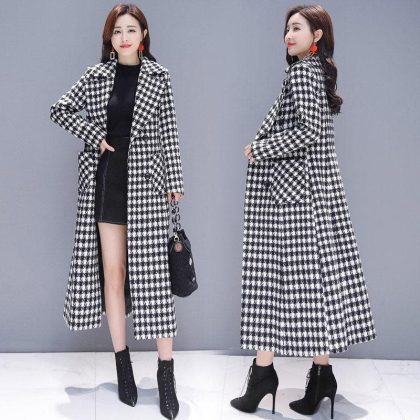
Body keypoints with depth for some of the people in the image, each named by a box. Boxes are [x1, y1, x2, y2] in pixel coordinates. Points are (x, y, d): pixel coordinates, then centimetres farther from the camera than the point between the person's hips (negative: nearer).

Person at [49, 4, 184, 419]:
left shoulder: (158, 77, 4)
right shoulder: (96, 75, 8)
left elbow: (169, 133, 3)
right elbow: (59, 110, 12)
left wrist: (174, 182, 1)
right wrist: (92, 134, -2)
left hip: (144, 182, -2)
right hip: (105, 182, 2)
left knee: (152, 274, -5)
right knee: (111, 272, 5)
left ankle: (166, 372, 1)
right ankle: (122, 363, 17)